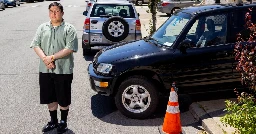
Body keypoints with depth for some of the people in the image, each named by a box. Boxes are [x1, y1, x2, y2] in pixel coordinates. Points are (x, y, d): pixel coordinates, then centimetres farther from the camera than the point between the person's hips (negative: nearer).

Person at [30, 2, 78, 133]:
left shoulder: (69, 29, -5)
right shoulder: (42, 27, 8)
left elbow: (70, 48, -15)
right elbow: (35, 45, 1)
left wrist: (52, 57, -19)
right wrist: (45, 58, -16)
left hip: (63, 70, -4)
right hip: (45, 69, 4)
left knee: (63, 98, 7)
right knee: (50, 97, 14)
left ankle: (63, 121, 26)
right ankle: (53, 121, 31)